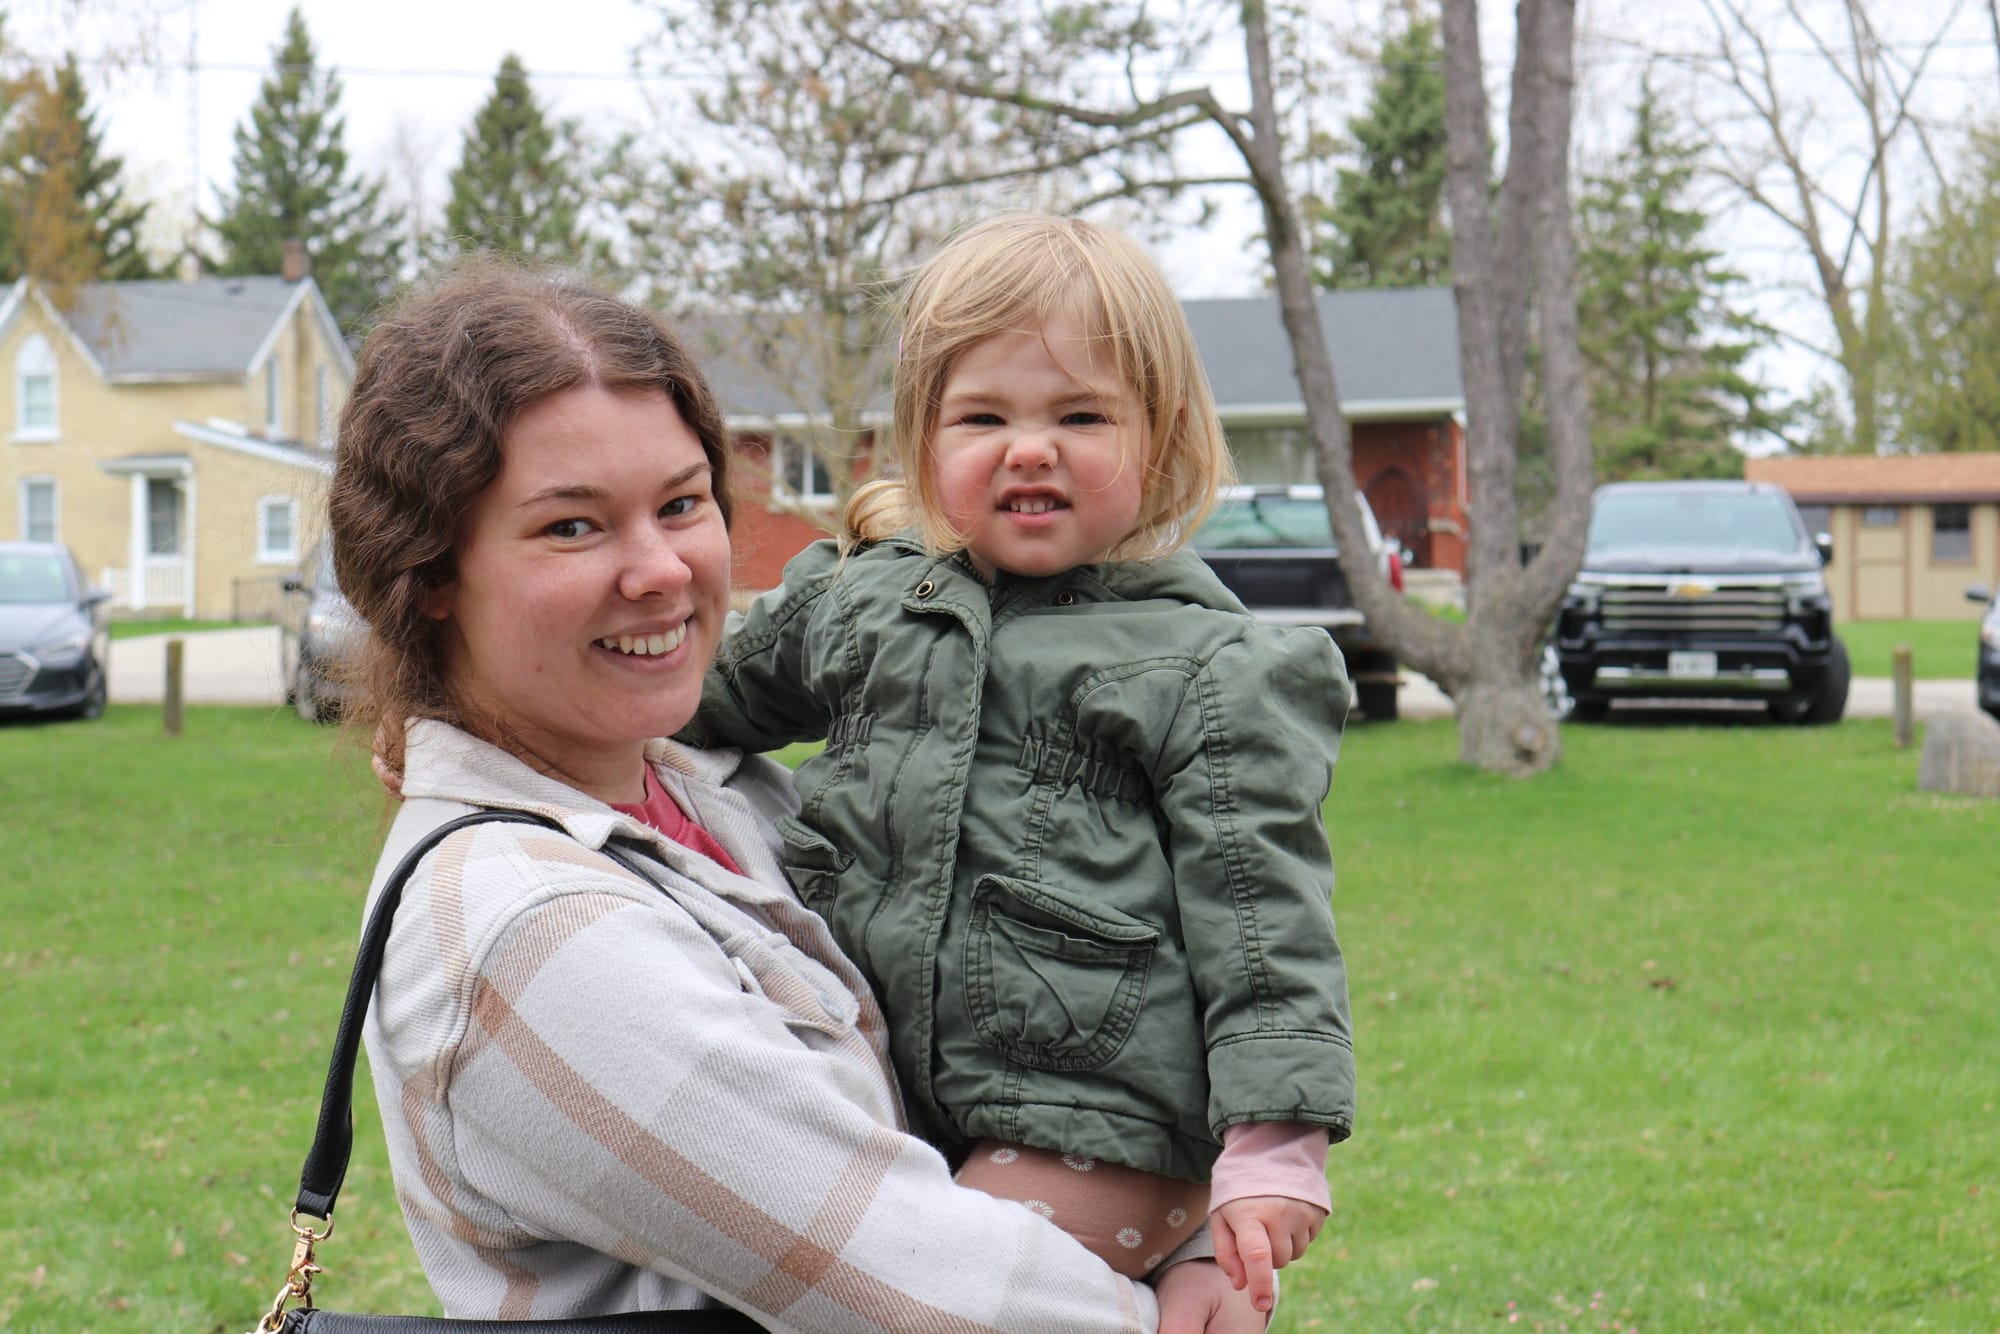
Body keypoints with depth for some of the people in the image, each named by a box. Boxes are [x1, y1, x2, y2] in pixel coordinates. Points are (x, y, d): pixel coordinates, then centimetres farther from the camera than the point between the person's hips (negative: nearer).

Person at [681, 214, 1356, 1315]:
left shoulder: (1211, 668, -5)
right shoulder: (855, 596, 10)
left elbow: (1260, 908, -8)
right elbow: (709, 692, 28)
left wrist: (1274, 1144, -15)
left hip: (1102, 1116, -6)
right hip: (898, 1097, 7)